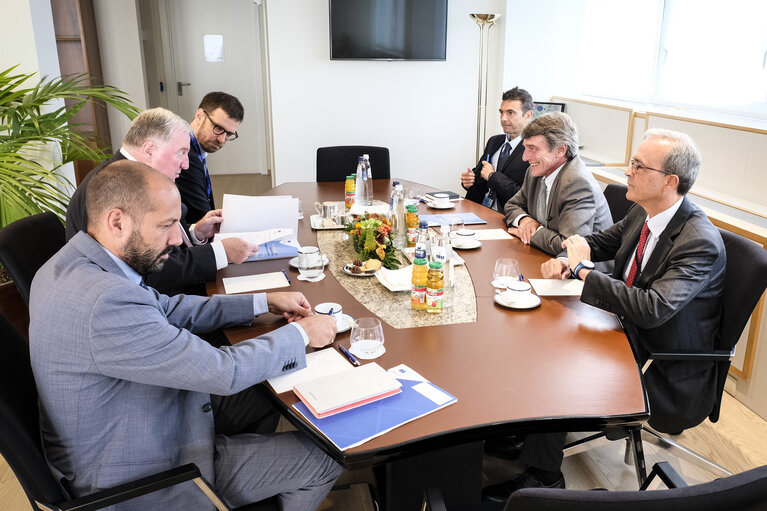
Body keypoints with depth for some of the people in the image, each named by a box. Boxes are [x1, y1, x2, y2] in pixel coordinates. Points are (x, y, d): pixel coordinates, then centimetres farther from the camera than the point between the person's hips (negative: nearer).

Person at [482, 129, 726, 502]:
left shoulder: (700, 243, -27)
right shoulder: (643, 213, -1)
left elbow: (652, 309, -37)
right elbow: (600, 243, 16)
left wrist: (583, 269, -27)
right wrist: (567, 260, -7)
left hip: (666, 373, -8)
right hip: (628, 334, 8)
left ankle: (543, 478, 3)